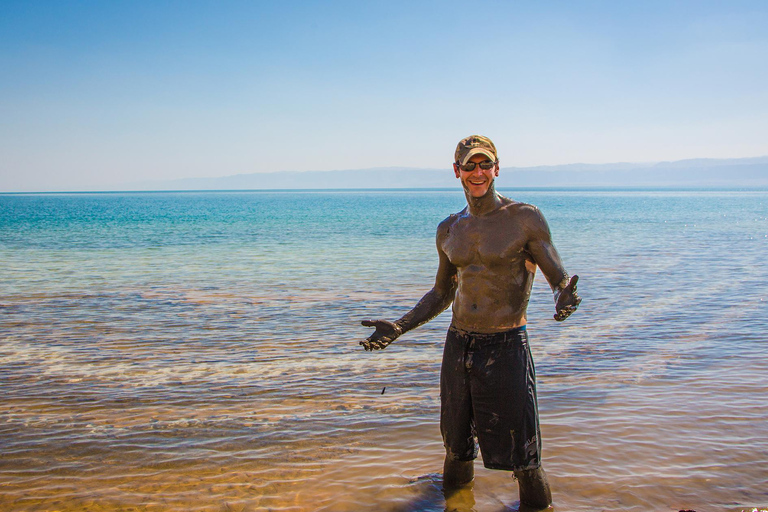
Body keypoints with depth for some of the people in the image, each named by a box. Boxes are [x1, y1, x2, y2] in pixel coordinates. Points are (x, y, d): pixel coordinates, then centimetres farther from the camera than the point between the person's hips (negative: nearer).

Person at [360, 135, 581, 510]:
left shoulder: (525, 218, -7)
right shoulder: (449, 230, 7)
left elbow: (560, 280, -6)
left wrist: (564, 300, -30)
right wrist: (398, 328, 7)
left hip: (506, 348, -4)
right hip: (458, 345, 5)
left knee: (521, 457, 3)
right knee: (455, 445, 18)